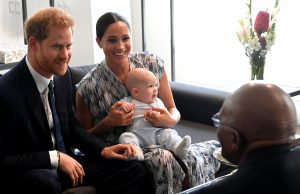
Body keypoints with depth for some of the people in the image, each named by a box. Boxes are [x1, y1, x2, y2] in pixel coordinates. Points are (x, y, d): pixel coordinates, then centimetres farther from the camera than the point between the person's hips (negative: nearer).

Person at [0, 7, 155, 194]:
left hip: (64, 163, 6)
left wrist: (103, 149, -1)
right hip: (28, 174, -6)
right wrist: (55, 158, -24)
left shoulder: (62, 74, -1)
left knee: (137, 170, -8)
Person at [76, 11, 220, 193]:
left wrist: (170, 120, -16)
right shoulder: (88, 87, -8)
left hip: (160, 143, 3)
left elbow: (173, 111, 8)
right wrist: (108, 122, -16)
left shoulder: (152, 63, -1)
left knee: (217, 148, -24)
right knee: (163, 158, -36)